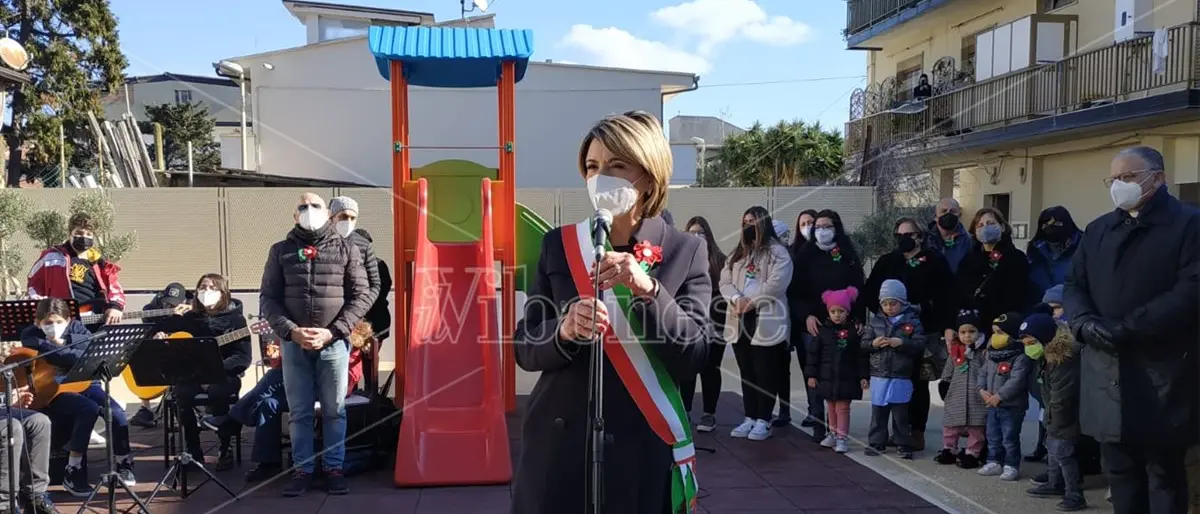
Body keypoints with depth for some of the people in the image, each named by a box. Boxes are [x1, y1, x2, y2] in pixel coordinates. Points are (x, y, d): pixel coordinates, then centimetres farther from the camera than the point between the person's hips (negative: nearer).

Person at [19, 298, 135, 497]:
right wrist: (84, 356, -25)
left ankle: (123, 465, 3)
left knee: (117, 412, -17)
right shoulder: (31, 335, -3)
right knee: (89, 409, -32)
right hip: (52, 391, -5)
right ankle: (73, 473, -21)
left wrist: (64, 341, -15)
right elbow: (47, 351, -22)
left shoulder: (75, 327, 8)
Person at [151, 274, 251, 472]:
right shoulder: (189, 318, 11)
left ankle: (226, 448, -18)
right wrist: (158, 335, -1)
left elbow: (243, 358, -10)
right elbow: (159, 326, 23)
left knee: (217, 393, -36)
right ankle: (192, 450, -15)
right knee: (182, 392, -30)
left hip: (224, 375, -3)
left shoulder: (235, 318, -1)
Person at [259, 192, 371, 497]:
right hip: (293, 343, 1)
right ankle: (302, 469, 16)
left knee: (334, 411, 5)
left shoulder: (347, 250, 5)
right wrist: (291, 331, -11)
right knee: (299, 412, 7)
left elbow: (362, 296, 1)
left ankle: (333, 468, 15)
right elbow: (268, 298, 5)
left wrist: (332, 332, -10)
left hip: (334, 343, -1)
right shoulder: (280, 251, 8)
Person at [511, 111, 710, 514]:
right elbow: (525, 348, 0)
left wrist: (648, 290, -23)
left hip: (642, 449, -1)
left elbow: (694, 354, -10)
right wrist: (564, 330, -20)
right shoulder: (558, 245, 1)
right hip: (558, 442, 1)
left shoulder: (686, 252, -3)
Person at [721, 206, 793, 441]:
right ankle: (750, 418, 18)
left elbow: (776, 284, -16)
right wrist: (736, 298, -13)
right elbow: (725, 281, 7)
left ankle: (763, 421, 6)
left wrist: (751, 302, -16)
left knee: (765, 373, -1)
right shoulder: (738, 253, 18)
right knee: (747, 373, 11)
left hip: (766, 321, -6)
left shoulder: (777, 252, -2)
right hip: (740, 320, 6)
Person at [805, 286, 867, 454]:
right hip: (827, 376, 3)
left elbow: (862, 355, -4)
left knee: (842, 407, 0)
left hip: (847, 377, -3)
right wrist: (811, 374, 1)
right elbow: (813, 353, 3)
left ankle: (842, 438, 6)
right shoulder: (824, 330, 0)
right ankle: (833, 433, 29)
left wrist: (863, 376, -6)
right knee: (831, 407, 14)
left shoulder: (855, 330, -5)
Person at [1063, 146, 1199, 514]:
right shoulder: (1098, 230, 17)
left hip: (1161, 374, -5)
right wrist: (1086, 323, -8)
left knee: (1164, 472, 4)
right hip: (1106, 371, 6)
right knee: (1119, 469, 12)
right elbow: (1074, 286, 14)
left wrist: (1126, 328, -19)